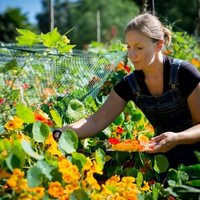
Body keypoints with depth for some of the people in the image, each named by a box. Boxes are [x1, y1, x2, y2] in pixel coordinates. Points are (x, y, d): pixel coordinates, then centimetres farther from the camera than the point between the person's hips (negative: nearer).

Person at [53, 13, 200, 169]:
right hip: (164, 153, 4)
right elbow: (96, 122, -11)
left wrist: (177, 138, -35)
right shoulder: (130, 84, -5)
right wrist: (61, 133, -28)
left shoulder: (184, 73, -16)